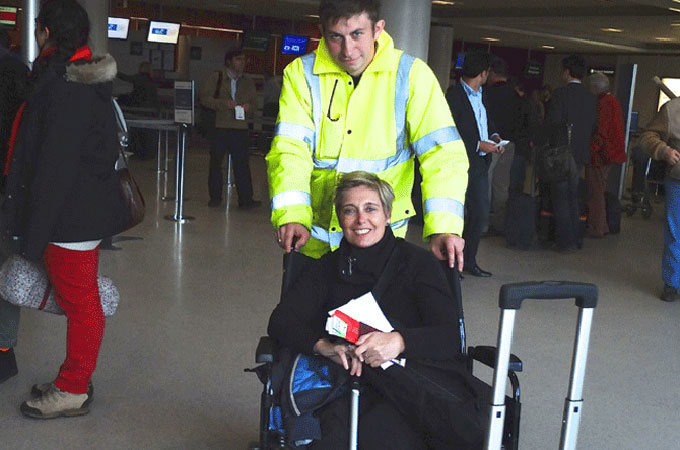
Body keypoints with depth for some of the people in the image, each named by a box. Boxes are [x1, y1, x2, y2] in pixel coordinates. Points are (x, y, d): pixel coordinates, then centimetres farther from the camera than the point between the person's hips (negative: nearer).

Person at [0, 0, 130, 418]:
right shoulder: (84, 79, 12)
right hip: (86, 209, 10)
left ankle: (73, 391, 16)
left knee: (80, 304, 2)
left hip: (69, 216, -10)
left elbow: (55, 167, -23)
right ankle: (74, 382, 32)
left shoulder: (64, 86, -20)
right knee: (80, 301, 18)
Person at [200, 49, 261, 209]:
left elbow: (254, 103, 18)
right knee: (215, 162, 5)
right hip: (219, 127, -1)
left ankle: (245, 199, -2)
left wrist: (249, 107, -6)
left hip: (240, 128, 1)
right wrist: (224, 104, -15)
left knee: (242, 163, -3)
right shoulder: (216, 78, 6)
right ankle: (215, 197, 15)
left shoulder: (248, 83, 15)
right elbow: (204, 97, -2)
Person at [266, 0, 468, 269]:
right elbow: (290, 148, -13)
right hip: (313, 235, 2)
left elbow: (443, 152, -13)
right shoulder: (301, 74, -4)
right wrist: (291, 215, -30)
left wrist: (444, 226, -27)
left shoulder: (411, 75, -8)